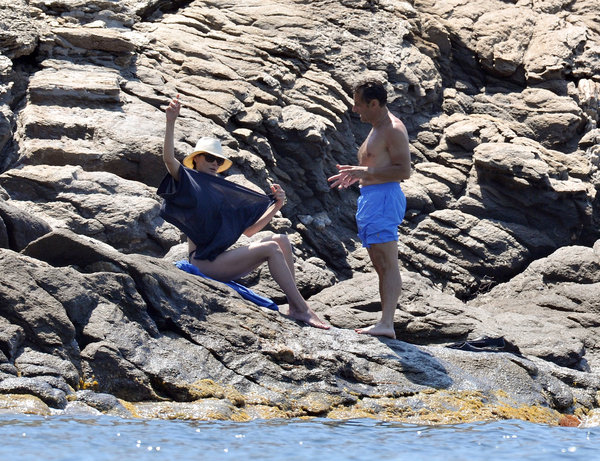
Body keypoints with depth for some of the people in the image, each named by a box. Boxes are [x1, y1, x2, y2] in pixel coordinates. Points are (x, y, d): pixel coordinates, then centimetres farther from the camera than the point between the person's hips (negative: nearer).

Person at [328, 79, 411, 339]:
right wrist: (357, 175, 22)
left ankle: (386, 323, -23)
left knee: (388, 264, -16)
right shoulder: (377, 129, 23)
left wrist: (366, 172, -21)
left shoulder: (393, 130, -10)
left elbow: (404, 171, -18)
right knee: (380, 266, 7)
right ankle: (385, 324, 6)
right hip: (369, 199, 11)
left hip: (384, 198, -11)